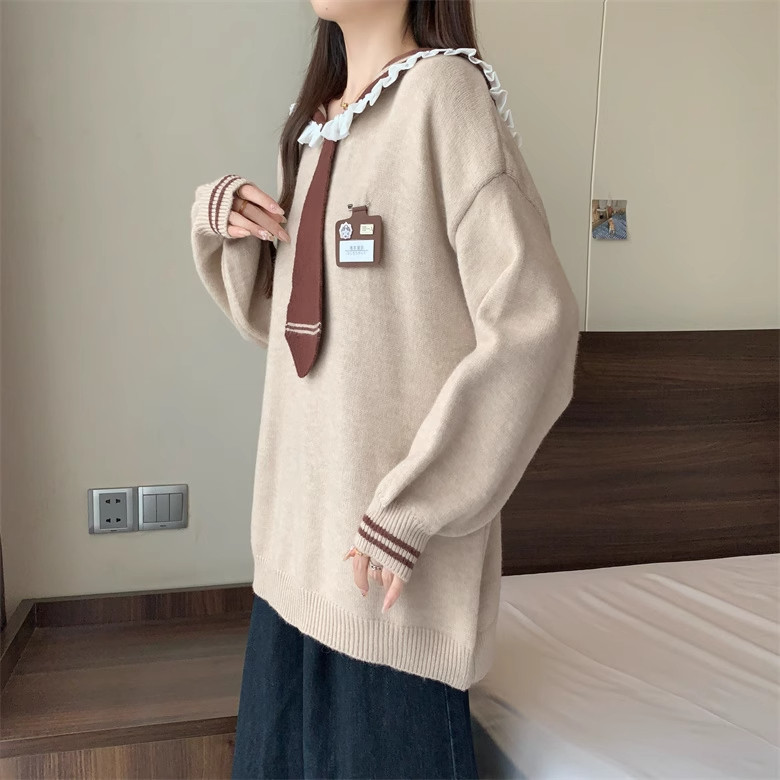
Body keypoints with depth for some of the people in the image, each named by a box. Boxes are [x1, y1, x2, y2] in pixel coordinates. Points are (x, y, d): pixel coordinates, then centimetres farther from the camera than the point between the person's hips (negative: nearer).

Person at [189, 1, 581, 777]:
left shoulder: (445, 87, -10)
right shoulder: (313, 122, 12)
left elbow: (533, 322, -18)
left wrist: (408, 510, -18)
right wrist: (221, 221, 0)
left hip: (383, 538, -7)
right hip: (299, 522, 7)